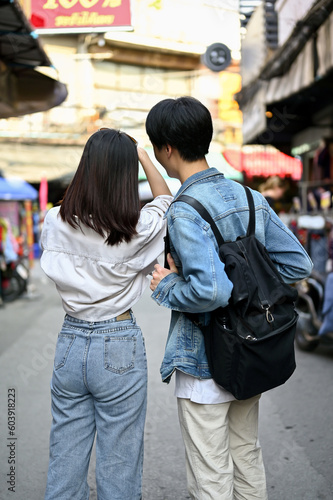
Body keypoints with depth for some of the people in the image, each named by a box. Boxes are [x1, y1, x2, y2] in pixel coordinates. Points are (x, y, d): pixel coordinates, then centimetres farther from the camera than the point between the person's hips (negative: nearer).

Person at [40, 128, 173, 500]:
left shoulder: (55, 222, -7)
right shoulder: (137, 228, -14)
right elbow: (165, 198, 7)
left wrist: (98, 156, 18)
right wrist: (141, 155, 15)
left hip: (69, 342, 4)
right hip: (119, 347, -4)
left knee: (64, 460, 17)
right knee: (118, 465, 10)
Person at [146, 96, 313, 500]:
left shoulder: (183, 212, -20)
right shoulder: (251, 198, 2)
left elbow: (209, 291, -33)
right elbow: (297, 264, 3)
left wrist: (167, 288, -14)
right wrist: (248, 281, 8)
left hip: (205, 363, -7)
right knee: (247, 458, 24)